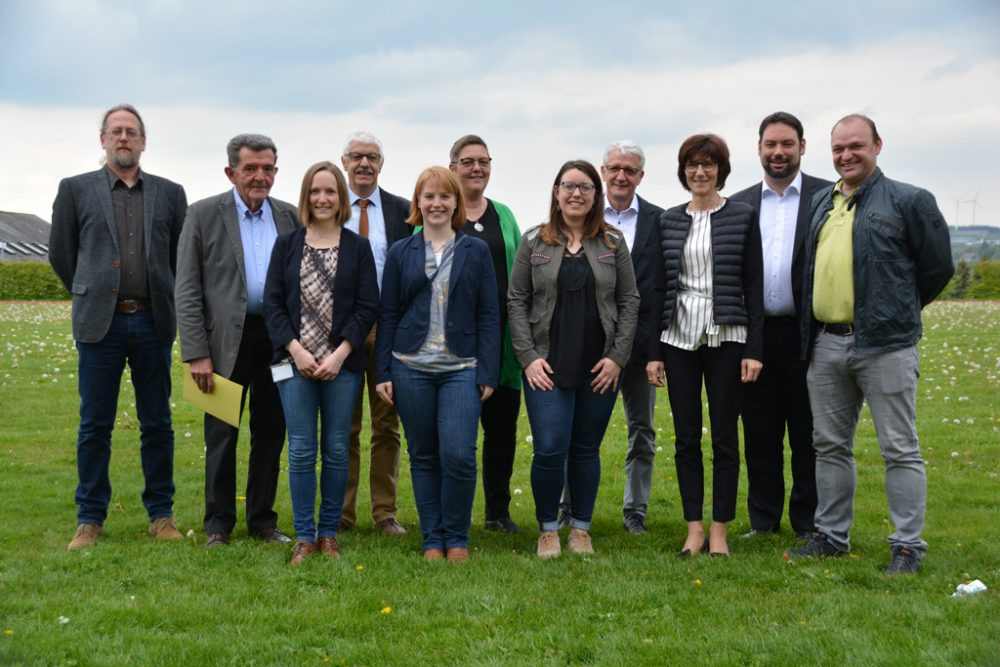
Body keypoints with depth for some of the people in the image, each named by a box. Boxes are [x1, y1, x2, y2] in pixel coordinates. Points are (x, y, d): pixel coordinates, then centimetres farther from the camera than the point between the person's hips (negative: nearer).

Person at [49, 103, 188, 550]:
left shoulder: (170, 194, 9)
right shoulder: (75, 190, 5)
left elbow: (183, 258, 13)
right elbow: (60, 254, 9)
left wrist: (162, 299, 12)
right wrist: (91, 295, 12)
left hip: (153, 322, 1)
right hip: (100, 323, -1)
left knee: (157, 424, 6)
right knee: (95, 426, 3)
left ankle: (161, 514, 16)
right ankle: (90, 520, 12)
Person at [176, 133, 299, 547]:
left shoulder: (289, 216, 8)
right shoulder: (204, 215, -2)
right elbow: (187, 291, -4)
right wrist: (197, 353, -10)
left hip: (279, 340, 3)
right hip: (228, 339, -3)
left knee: (271, 434, 10)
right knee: (221, 435, 5)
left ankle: (263, 520, 22)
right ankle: (218, 524, 17)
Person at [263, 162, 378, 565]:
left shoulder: (357, 247, 4)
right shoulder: (286, 245, 8)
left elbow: (367, 306, 0)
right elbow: (272, 303, 4)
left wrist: (339, 354, -10)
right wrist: (296, 350, -9)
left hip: (342, 364, 0)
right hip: (295, 362, 0)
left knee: (336, 451, 4)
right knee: (301, 451, 0)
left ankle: (329, 533, 14)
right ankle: (304, 537, 7)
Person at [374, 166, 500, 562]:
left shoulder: (476, 252, 7)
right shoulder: (401, 253, 8)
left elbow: (489, 316, 4)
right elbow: (387, 315, 8)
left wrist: (488, 374, -3)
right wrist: (383, 373, 3)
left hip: (461, 369, -1)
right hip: (411, 368, 1)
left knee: (458, 455, -11)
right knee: (423, 456, 6)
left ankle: (456, 539, 6)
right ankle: (432, 540, 17)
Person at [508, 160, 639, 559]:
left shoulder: (613, 243, 6)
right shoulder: (534, 241, 4)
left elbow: (629, 301, 6)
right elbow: (516, 300, 3)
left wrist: (617, 357, -3)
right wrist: (528, 357, -6)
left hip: (600, 367, 1)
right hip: (547, 365, -1)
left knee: (586, 450, 7)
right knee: (550, 449, -9)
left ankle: (580, 528, 21)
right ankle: (548, 529, 9)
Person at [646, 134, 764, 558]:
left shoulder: (742, 216, 1)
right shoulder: (669, 221, 9)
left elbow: (753, 286, -1)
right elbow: (660, 287, 10)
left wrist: (754, 349, -7)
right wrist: (654, 352, 5)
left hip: (726, 337, -3)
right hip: (679, 337, 3)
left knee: (724, 437, 2)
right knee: (686, 438, 5)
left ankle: (719, 530, 10)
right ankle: (694, 528, 13)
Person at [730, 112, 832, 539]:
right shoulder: (739, 205, 10)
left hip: (807, 334, -3)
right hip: (755, 335, 3)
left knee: (808, 436, 6)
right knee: (759, 435, 10)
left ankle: (808, 524, 16)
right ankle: (763, 520, 21)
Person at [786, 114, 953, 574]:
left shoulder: (908, 201, -2)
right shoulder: (820, 203, 16)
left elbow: (938, 266, 1)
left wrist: (898, 310, 7)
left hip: (884, 345, -6)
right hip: (826, 345, 6)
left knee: (900, 449, -2)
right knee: (829, 445, 13)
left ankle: (908, 546, 5)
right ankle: (831, 536, 24)